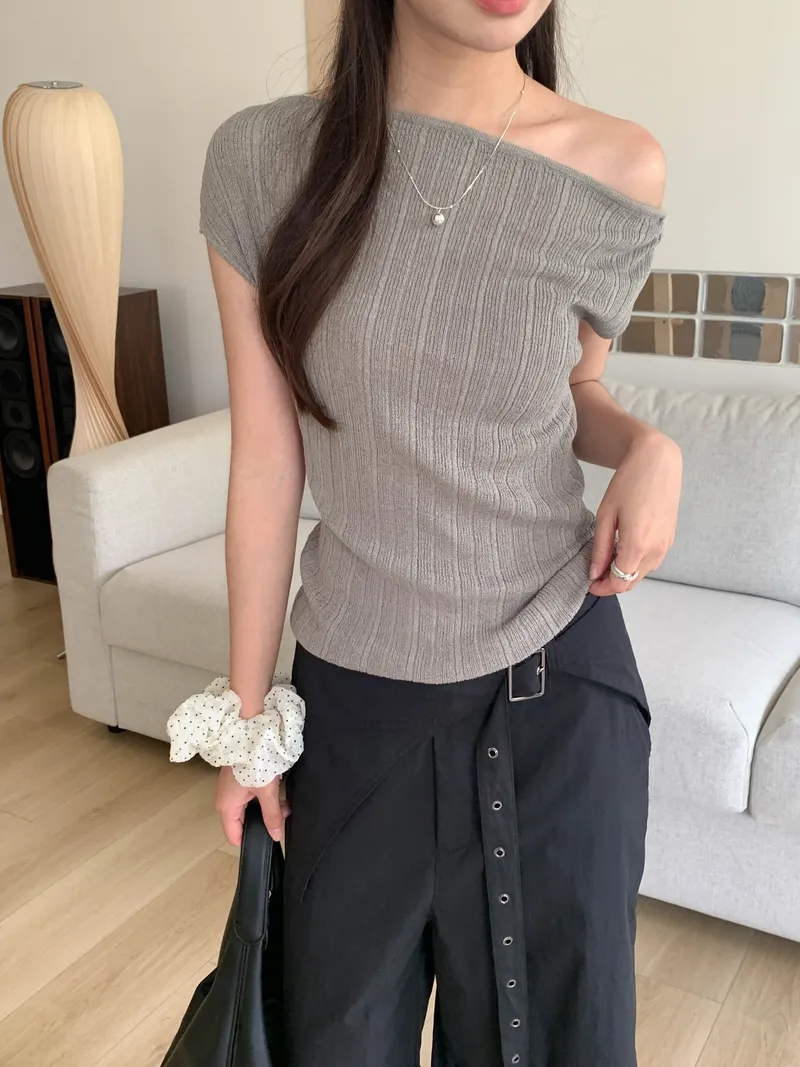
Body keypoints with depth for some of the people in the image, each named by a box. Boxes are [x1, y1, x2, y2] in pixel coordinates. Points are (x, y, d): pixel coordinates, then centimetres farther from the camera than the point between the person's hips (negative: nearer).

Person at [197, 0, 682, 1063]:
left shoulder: (621, 171, -8)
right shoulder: (264, 160, -9)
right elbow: (267, 463, -5)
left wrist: (647, 444, -14)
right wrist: (246, 715, 1)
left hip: (556, 681, 0)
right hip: (354, 696, 1)